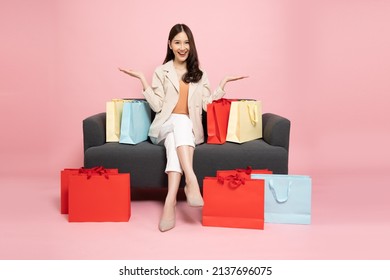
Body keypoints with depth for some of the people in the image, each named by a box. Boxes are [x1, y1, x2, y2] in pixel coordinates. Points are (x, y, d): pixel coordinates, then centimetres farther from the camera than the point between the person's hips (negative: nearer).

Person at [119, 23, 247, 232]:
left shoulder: (199, 74, 17)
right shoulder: (161, 72, 12)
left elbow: (207, 105, 7)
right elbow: (157, 106, 0)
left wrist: (223, 84, 2)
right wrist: (143, 80, -5)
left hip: (190, 129, 1)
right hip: (165, 127, -1)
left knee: (175, 139, -36)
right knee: (180, 121, -37)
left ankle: (170, 199, -48)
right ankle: (191, 181, -51)